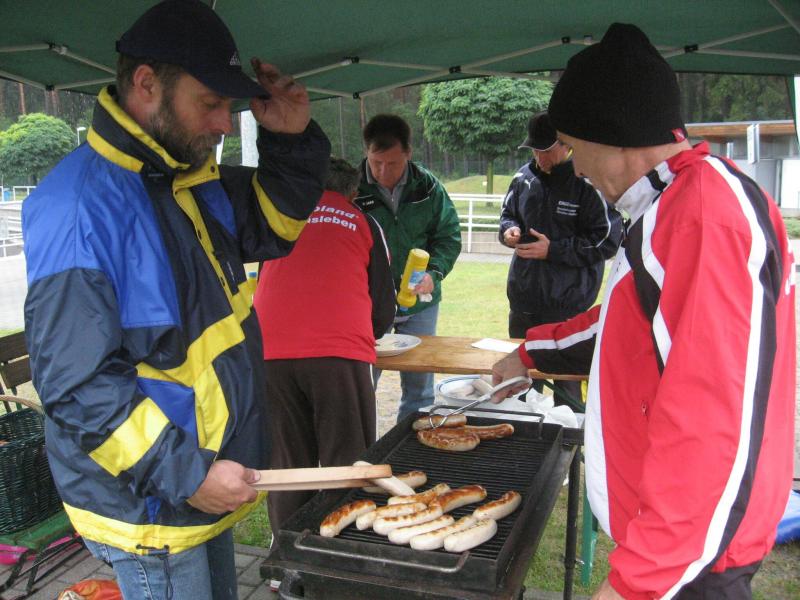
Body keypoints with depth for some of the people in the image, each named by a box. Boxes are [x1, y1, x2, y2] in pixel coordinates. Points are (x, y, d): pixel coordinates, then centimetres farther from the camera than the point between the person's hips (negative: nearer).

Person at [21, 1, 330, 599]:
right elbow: (75, 381, -26)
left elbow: (270, 229, 16)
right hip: (150, 508, -9)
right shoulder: (82, 204, -24)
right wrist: (185, 475, -26)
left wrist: (291, 141, -1)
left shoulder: (194, 179, 3)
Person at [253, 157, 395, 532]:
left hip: (269, 351, 3)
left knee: (286, 465, 11)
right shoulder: (364, 223, 16)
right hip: (339, 353, -2)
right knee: (345, 466, 5)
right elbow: (384, 308, 15)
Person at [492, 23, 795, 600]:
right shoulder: (674, 206, 11)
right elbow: (630, 326, 27)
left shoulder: (709, 210, -24)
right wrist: (532, 352, 36)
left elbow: (714, 423, -29)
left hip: (690, 552, -9)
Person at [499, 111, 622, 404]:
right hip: (524, 299, 6)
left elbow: (608, 241, -15)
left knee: (567, 382, 8)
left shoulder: (590, 183, -14)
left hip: (568, 306, -6)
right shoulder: (524, 177, 5)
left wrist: (553, 250, -18)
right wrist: (509, 229, -2)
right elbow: (507, 213, 21)